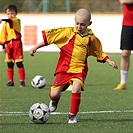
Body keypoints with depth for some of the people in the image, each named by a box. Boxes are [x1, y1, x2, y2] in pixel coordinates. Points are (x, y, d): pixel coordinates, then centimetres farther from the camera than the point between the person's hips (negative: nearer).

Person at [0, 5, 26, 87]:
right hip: (8, 44, 5)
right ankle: (10, 81, 13)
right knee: (10, 64, 7)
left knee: (19, 63, -7)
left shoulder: (17, 21, -3)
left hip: (17, 43, -5)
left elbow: (11, 21, -27)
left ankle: (22, 81, -4)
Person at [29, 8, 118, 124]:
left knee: (76, 89, -26)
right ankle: (56, 98, 34)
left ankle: (72, 115, -6)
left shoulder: (91, 38, 5)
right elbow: (48, 37, 0)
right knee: (53, 94, -7)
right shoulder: (67, 32, -3)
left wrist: (109, 61, 14)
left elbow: (99, 53, 22)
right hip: (64, 69, 0)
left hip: (80, 70, 0)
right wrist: (36, 48, -2)